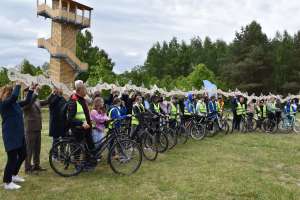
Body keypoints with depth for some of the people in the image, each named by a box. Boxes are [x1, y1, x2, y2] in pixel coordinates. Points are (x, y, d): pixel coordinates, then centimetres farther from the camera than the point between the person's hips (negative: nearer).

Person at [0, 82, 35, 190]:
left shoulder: (15, 104, 9)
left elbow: (27, 101, 18)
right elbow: (14, 96, -32)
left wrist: (31, 90, 10)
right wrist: (18, 85, -19)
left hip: (19, 134, 9)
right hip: (10, 135, -9)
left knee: (23, 155, 17)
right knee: (12, 158, -4)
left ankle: (14, 175, 34)